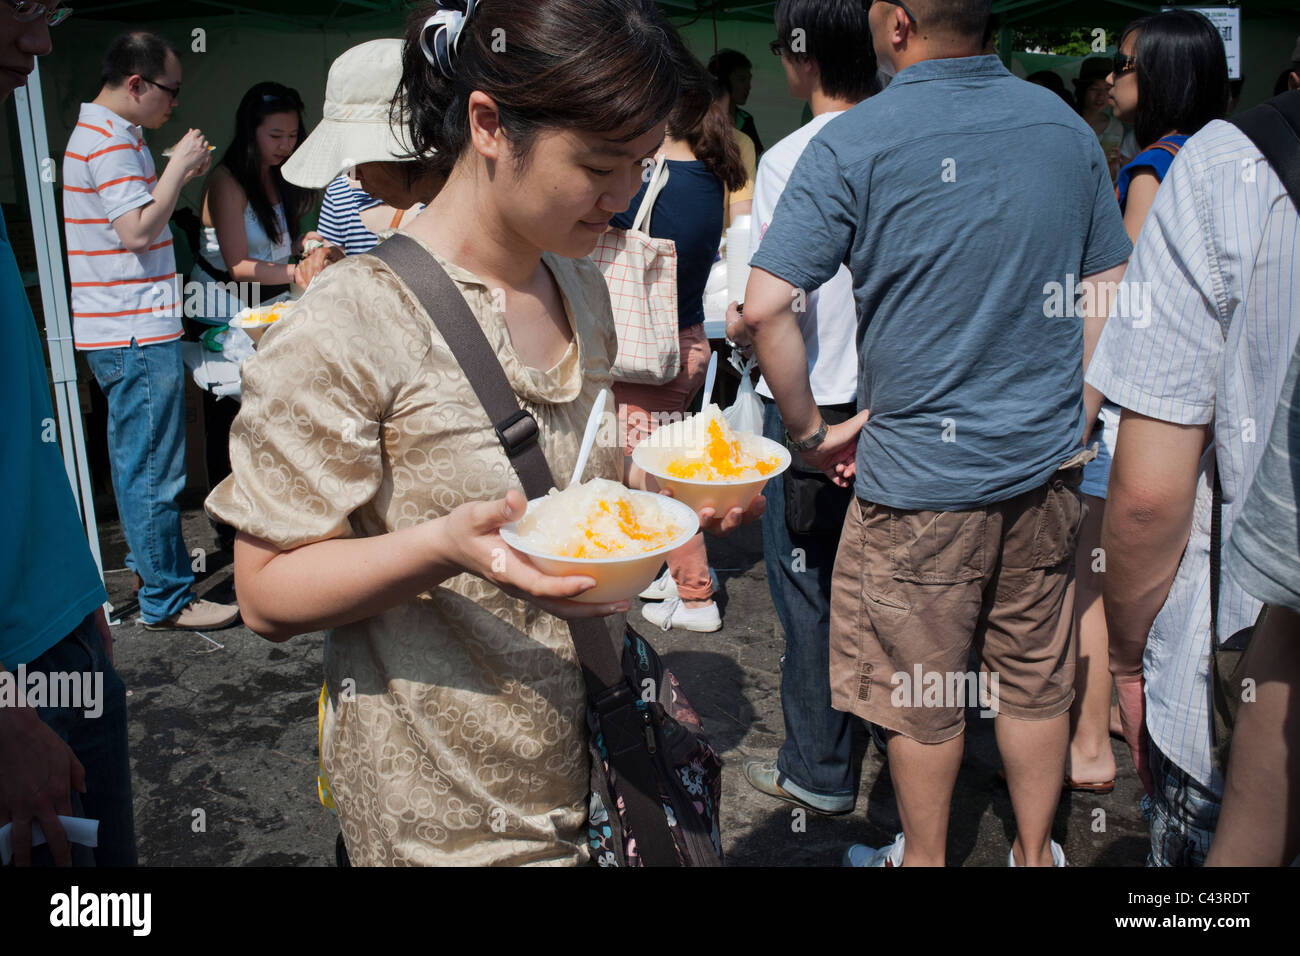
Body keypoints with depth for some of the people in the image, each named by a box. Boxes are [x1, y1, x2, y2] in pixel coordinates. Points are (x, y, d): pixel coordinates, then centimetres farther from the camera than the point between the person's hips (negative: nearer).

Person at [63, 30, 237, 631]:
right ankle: (166, 600, 2)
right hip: (136, 333, -11)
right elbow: (137, 231, -22)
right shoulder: (109, 142, -15)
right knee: (154, 470, -5)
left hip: (120, 330, 11)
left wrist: (179, 177, 13)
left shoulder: (99, 133, 18)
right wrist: (177, 169, -13)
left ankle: (149, 565, 34)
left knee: (136, 461, 20)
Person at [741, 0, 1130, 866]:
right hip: (1046, 465, 5)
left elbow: (766, 306, -18)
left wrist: (811, 431, -5)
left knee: (923, 695, 12)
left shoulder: (852, 143, -12)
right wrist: (1076, 427, 17)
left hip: (922, 469, -4)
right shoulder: (1065, 125, 3)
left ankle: (922, 859, 31)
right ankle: (1036, 853, 36)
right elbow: (1107, 296, 8)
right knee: (1037, 679, 18)